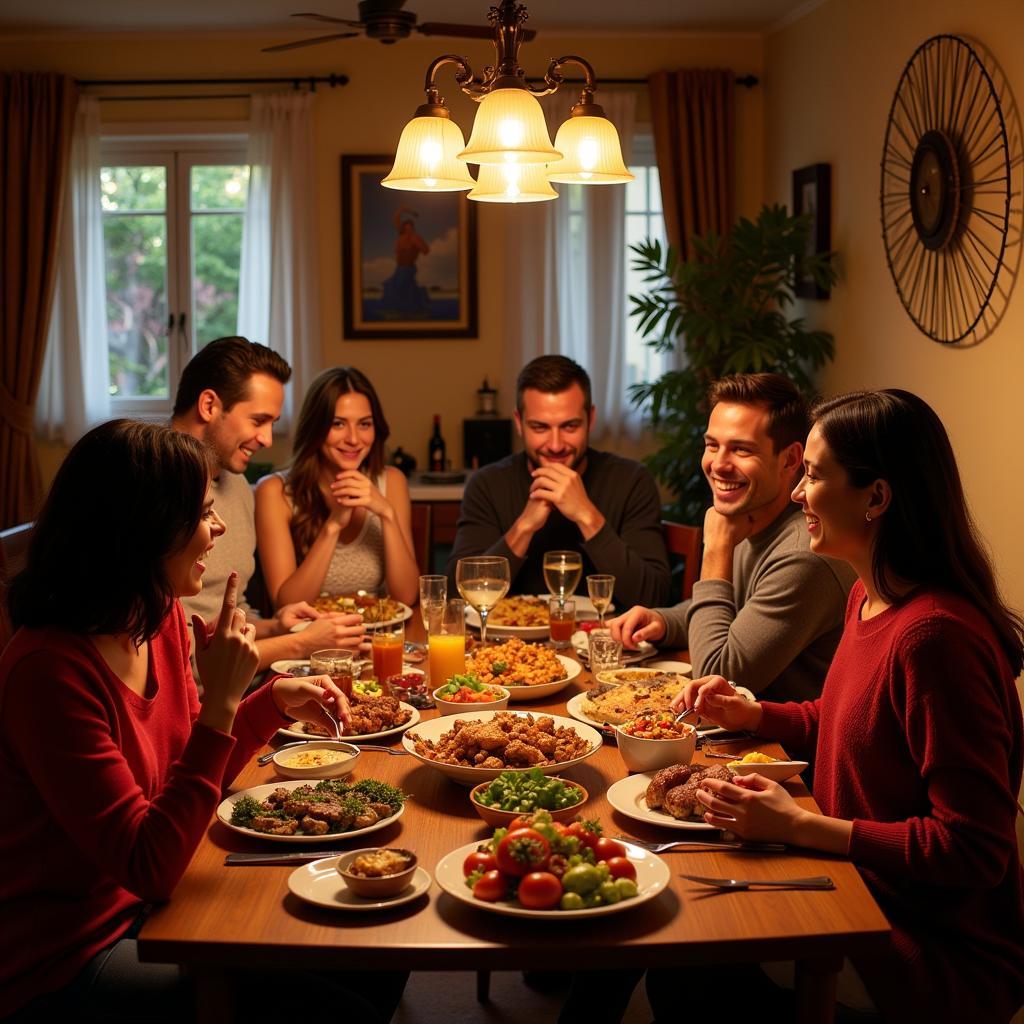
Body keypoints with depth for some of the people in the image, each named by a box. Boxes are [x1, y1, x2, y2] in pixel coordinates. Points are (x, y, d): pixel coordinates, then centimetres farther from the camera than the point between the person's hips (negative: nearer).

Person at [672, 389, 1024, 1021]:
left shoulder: (934, 635, -27)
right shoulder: (869, 598, 4)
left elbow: (973, 850, -26)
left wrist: (797, 826, -24)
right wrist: (752, 716, 5)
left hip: (945, 958, -8)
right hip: (863, 893, 8)